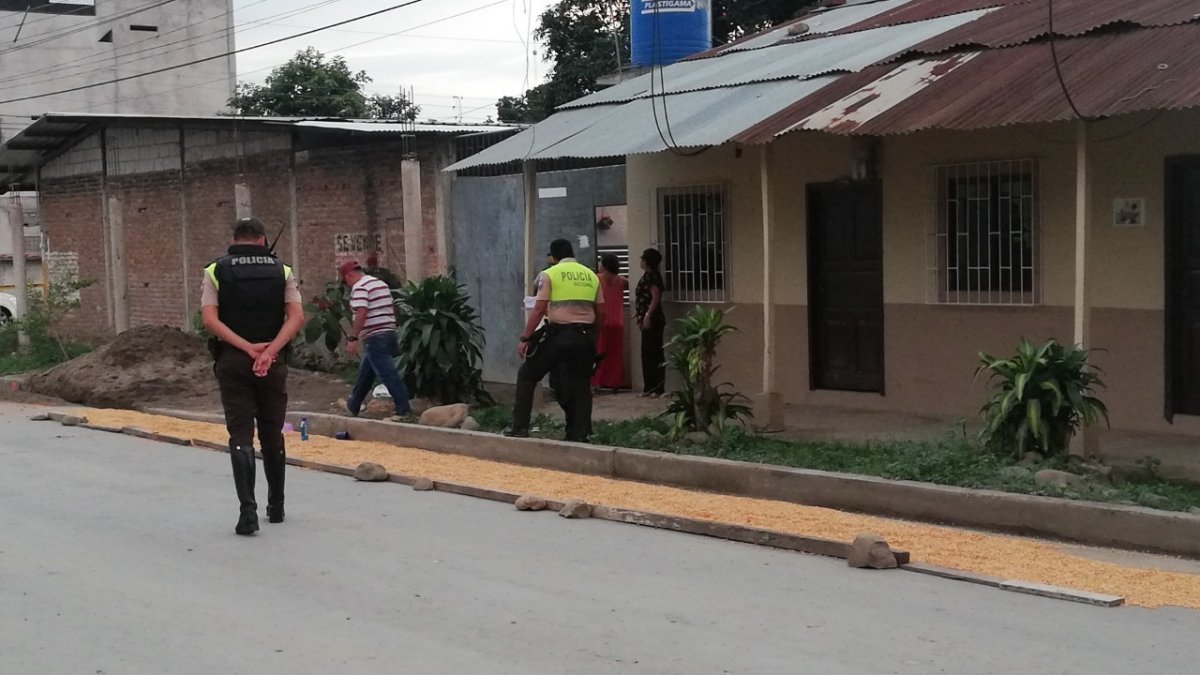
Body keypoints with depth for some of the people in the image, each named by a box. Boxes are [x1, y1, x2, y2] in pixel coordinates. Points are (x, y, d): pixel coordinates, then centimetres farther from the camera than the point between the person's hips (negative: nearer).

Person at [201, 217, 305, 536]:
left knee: (241, 437, -2)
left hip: (231, 362, -1)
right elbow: (296, 317, -8)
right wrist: (269, 351, -15)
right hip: (273, 363, 1)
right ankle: (276, 507, 24)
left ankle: (248, 511, -14)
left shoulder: (216, 271, 3)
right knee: (272, 435, 13)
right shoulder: (282, 271, 5)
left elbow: (210, 319, -9)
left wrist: (249, 348, -13)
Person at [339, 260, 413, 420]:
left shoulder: (360, 287, -10)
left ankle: (404, 410, -10)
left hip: (374, 336, -10)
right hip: (389, 332, 10)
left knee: (388, 374, -9)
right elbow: (392, 309, 20)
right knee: (365, 373, 20)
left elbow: (361, 314, -21)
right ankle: (352, 406, 30)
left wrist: (352, 338, -19)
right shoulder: (381, 284, 18)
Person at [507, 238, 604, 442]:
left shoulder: (550, 274, -1)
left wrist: (525, 338, -4)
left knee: (527, 375, 11)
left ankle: (520, 427, 9)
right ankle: (579, 435, 10)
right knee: (580, 383, 13)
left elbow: (539, 310, -8)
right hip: (585, 336, 4)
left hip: (559, 334, -4)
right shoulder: (591, 276, 12)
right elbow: (601, 313, 12)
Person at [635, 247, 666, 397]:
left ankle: (658, 388, -7)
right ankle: (649, 387, 15)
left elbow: (656, 297, -20)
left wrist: (647, 315, -24)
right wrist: (640, 315, 22)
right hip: (648, 320, 10)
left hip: (652, 320, -10)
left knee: (654, 353, -8)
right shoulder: (648, 275, 18)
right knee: (647, 354, 11)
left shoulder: (652, 275, -12)